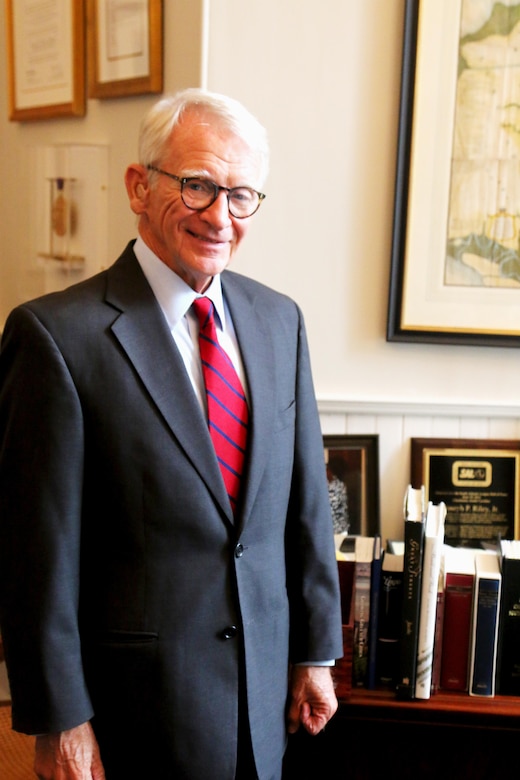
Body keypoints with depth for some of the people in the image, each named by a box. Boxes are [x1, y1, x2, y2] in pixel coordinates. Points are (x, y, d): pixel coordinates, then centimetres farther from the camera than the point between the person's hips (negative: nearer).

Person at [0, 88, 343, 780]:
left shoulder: (280, 319, 1)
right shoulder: (58, 334, -16)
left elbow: (306, 499, 5)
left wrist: (316, 650, 9)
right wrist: (60, 725, -9)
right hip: (140, 705, -4)